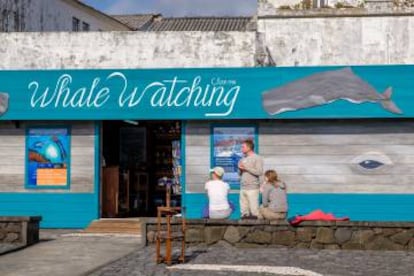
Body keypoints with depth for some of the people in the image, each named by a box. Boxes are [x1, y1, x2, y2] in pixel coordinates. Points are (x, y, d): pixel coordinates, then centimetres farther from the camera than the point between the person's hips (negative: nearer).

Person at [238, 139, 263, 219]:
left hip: (252, 188, -6)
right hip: (243, 188, 7)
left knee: (254, 209, -6)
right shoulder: (243, 159, 16)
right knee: (244, 210, 7)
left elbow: (259, 172, -14)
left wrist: (246, 168, -13)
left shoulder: (257, 158, -3)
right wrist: (240, 169, 1)